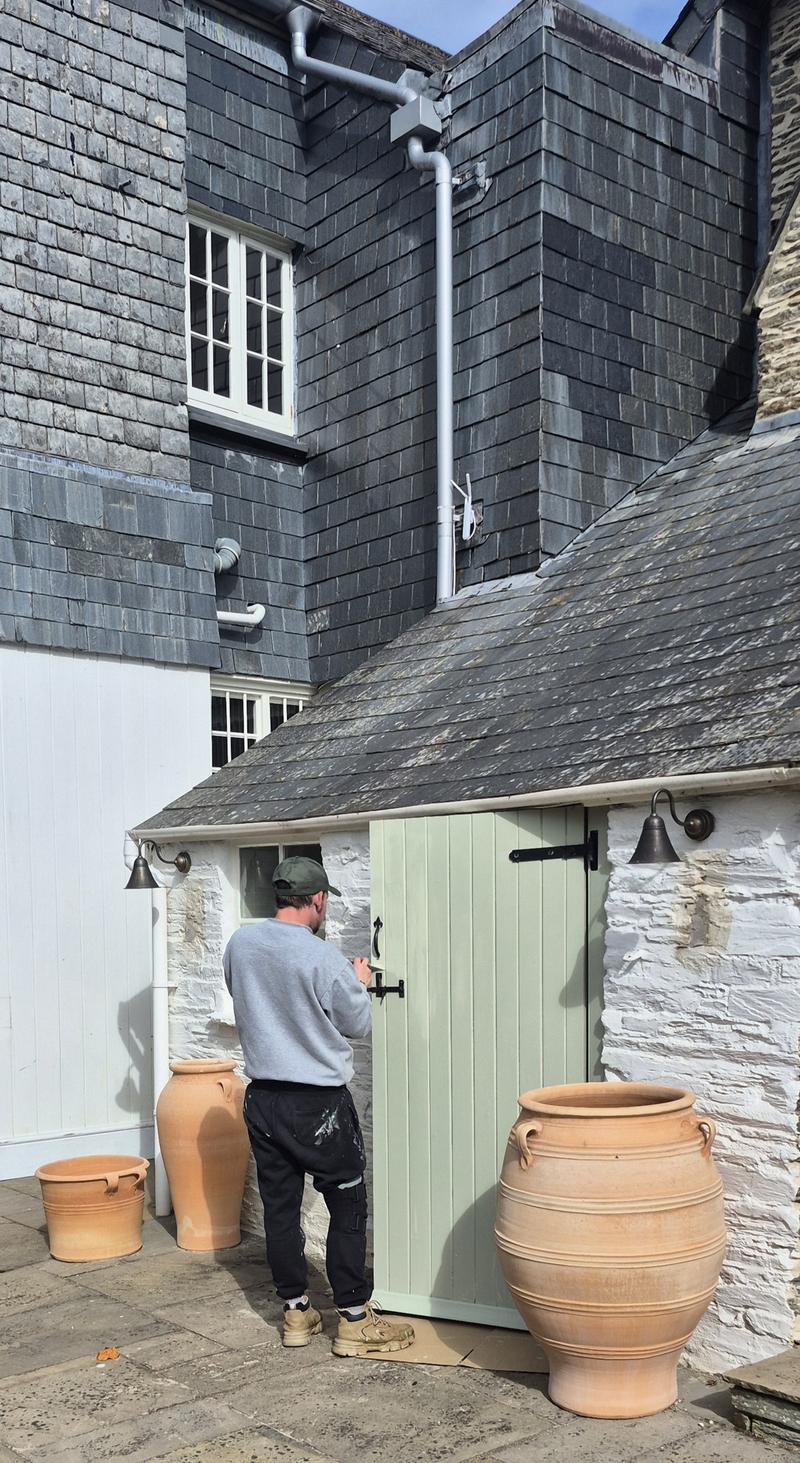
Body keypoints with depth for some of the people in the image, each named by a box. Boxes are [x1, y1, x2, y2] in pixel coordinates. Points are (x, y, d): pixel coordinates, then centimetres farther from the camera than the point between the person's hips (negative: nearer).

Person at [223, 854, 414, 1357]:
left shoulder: (239, 944, -2)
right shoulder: (324, 960, -20)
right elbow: (359, 1023, -7)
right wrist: (360, 984, 13)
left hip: (263, 1099, 6)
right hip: (320, 1104, -6)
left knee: (280, 1206, 13)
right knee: (348, 1208, 6)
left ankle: (296, 1313, 24)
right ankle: (354, 1321, 11)